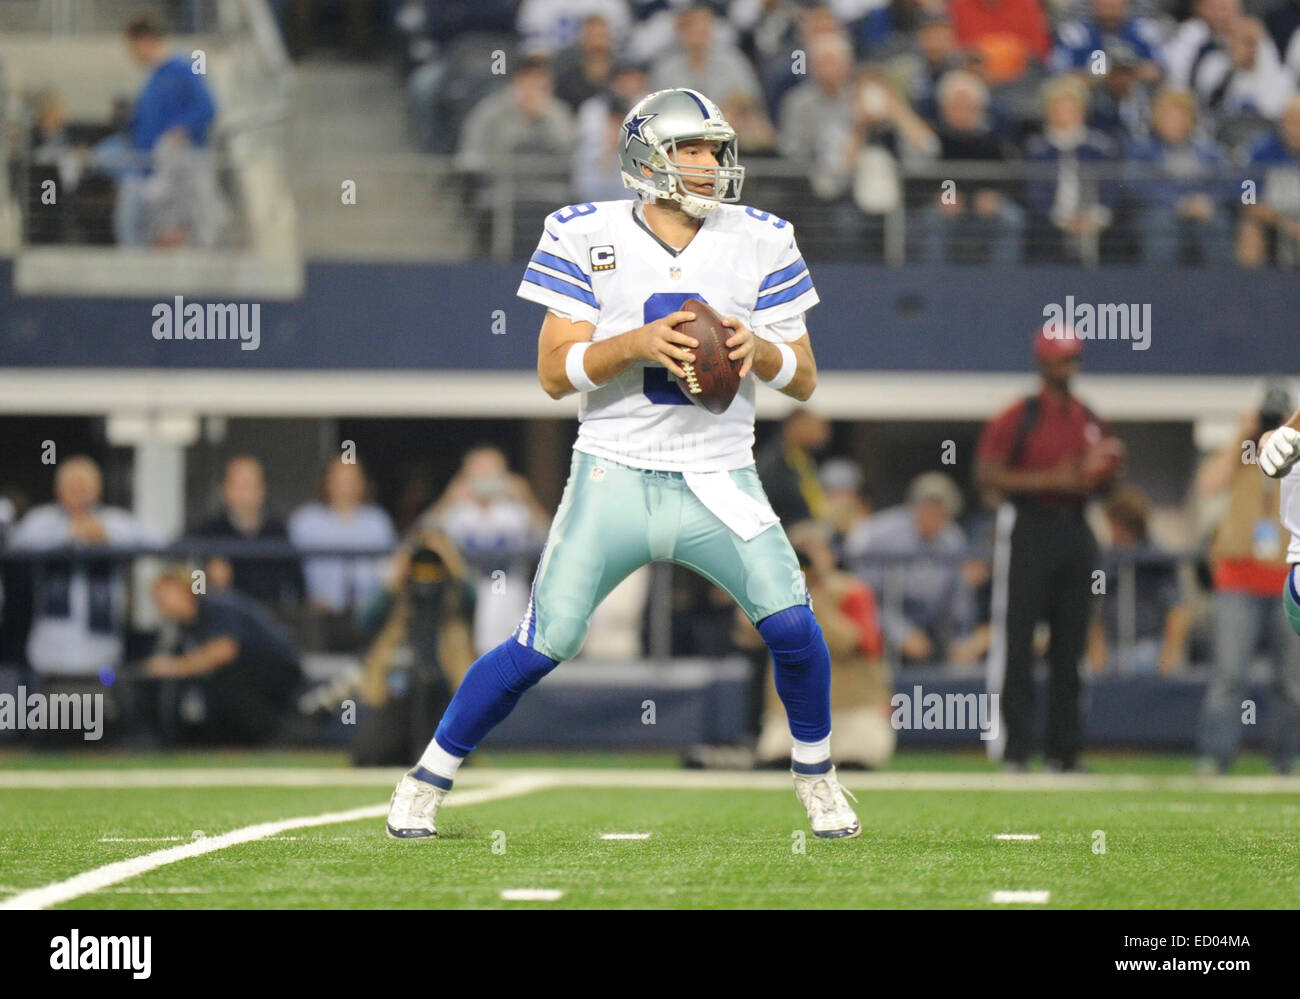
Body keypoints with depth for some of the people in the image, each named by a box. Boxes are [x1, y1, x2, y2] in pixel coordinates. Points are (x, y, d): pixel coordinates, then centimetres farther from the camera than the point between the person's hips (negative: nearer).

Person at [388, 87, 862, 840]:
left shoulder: (761, 243, 2)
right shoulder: (587, 237, -4)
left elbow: (805, 380, 5)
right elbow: (555, 373, -6)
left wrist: (756, 346, -16)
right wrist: (637, 343, -22)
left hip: (720, 481, 2)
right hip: (614, 479, -2)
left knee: (791, 625, -15)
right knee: (543, 645, -7)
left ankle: (816, 772, 12)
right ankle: (429, 778, 13)